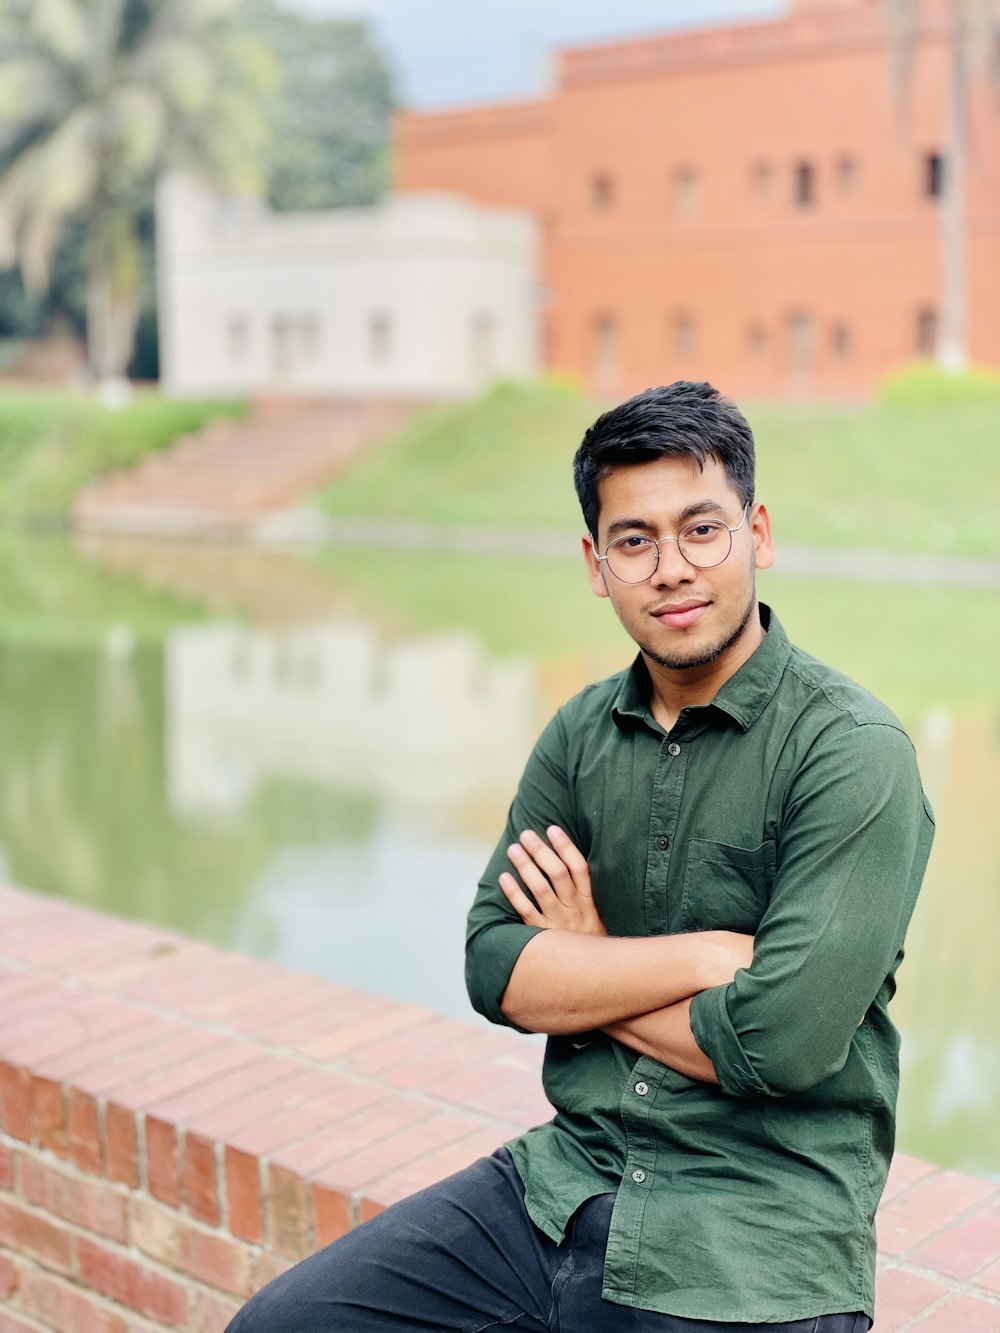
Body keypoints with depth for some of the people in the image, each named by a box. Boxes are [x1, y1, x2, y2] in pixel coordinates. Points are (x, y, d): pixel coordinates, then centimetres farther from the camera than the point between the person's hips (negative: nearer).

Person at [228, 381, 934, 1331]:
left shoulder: (854, 752, -13)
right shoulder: (583, 734, 6)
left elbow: (780, 1042, -21)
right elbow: (496, 970, -2)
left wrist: (586, 968, -6)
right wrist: (706, 954, -15)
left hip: (749, 1255, -4)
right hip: (562, 1181, 5)